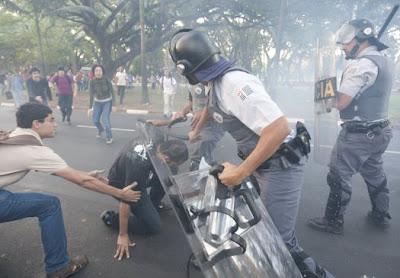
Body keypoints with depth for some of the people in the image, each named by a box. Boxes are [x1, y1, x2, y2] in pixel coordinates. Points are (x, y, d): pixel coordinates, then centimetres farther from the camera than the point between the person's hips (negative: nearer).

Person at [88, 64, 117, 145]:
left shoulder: (106, 80, -19)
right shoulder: (92, 81, -14)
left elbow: (112, 92, -14)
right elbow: (91, 94, -12)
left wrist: (114, 105, -19)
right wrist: (90, 107, -15)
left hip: (107, 102, -3)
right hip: (97, 102, 3)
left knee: (105, 118, -19)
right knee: (95, 120, 3)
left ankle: (110, 137, -5)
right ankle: (101, 130, 37)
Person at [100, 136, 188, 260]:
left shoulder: (155, 142, -20)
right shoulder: (139, 166, -41)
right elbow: (126, 200, -34)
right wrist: (123, 235, -25)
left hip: (134, 178, 8)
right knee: (154, 226, -9)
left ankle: (153, 203, 17)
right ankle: (111, 217, 3)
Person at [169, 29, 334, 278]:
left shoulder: (234, 83, -27)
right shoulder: (216, 81, 4)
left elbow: (279, 128, -35)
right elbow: (212, 107, 29)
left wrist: (241, 172, -30)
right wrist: (196, 130, 40)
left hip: (279, 165, -9)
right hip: (258, 161, 9)